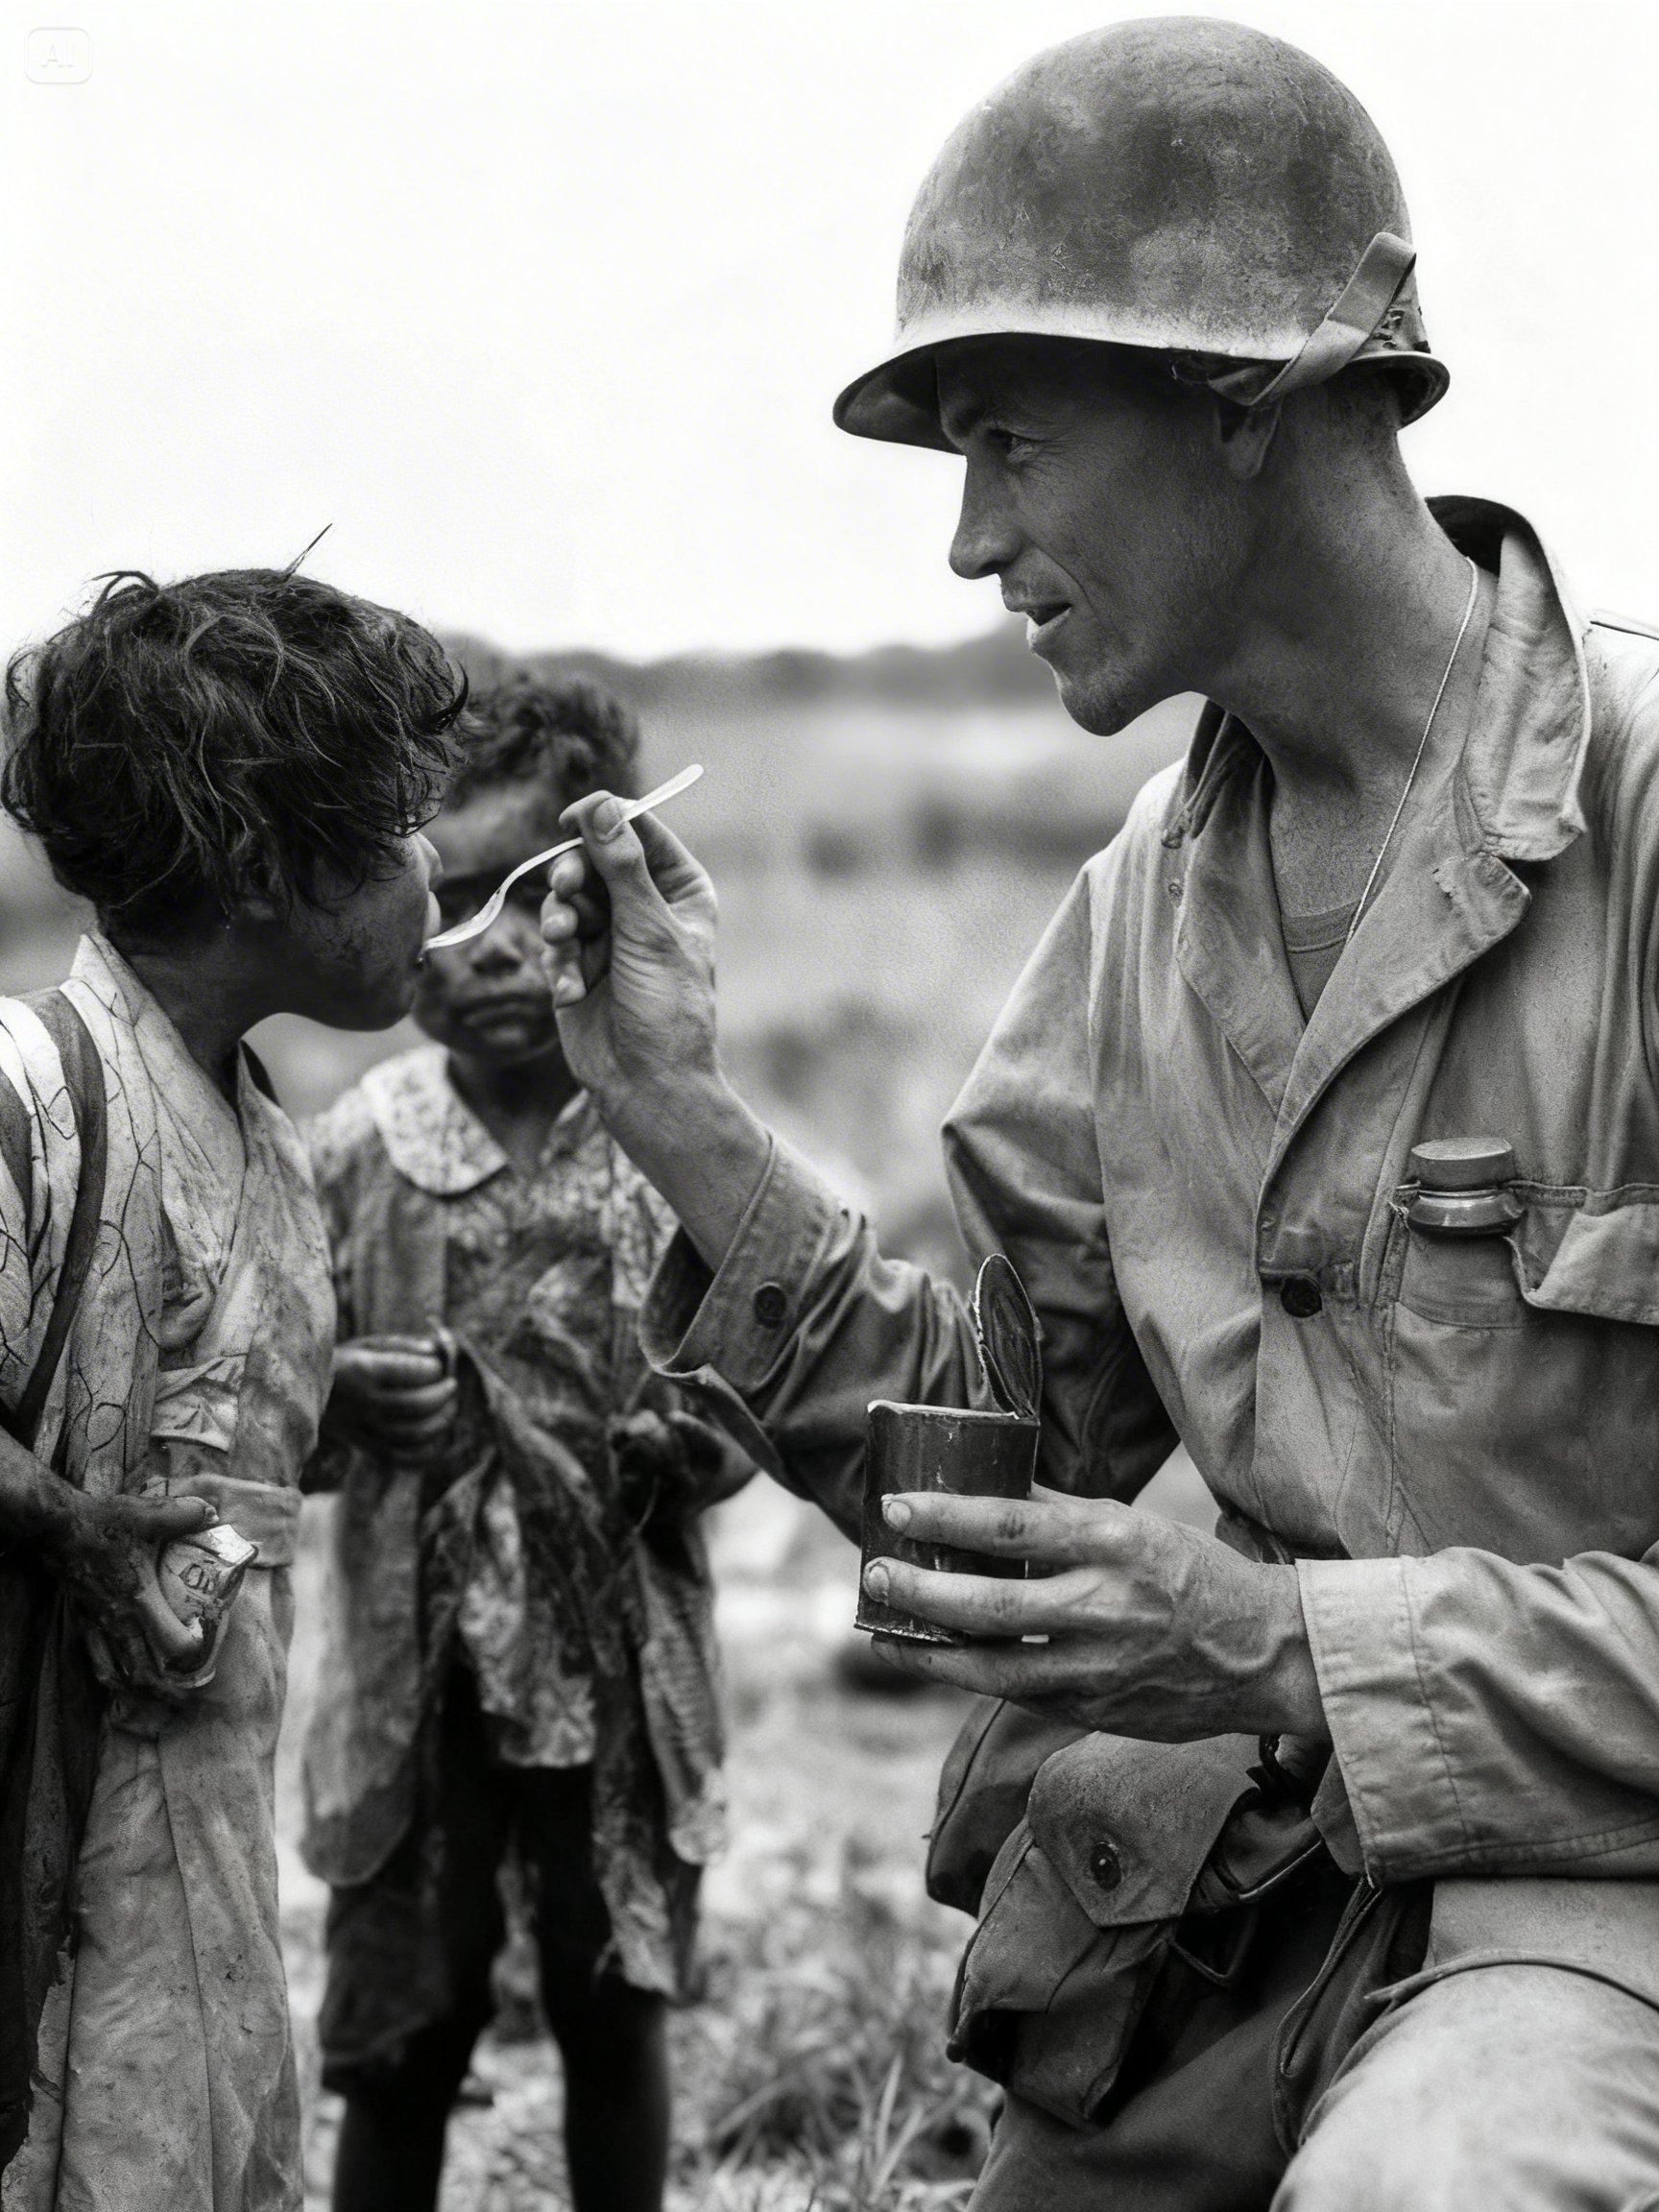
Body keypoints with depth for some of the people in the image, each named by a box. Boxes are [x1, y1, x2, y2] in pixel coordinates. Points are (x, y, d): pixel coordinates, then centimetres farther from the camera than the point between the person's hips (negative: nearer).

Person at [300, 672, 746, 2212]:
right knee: (399, 2042, 8)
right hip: (416, 1669, 0)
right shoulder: (354, 1149, -4)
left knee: (613, 2018, 14)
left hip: (620, 1665, 0)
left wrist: (695, 1440, -19)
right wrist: (340, 1404, -18)